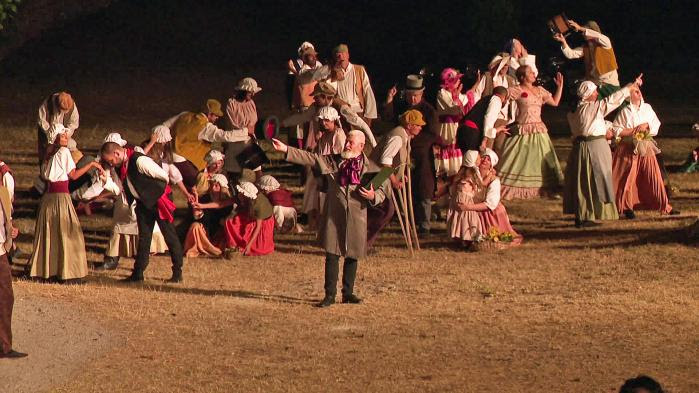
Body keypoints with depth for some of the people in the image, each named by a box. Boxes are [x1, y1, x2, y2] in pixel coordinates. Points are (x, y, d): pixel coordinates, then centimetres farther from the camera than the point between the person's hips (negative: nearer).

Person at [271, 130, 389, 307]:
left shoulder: (370, 168, 5)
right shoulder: (333, 161, 7)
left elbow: (382, 190, 9)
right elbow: (309, 158, 1)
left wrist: (373, 196, -14)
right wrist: (286, 150, -8)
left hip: (356, 218, 0)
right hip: (334, 216, 0)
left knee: (352, 256, 8)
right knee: (332, 255, -3)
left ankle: (348, 292, 20)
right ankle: (330, 294, 0)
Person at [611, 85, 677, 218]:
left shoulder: (647, 108, 8)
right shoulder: (625, 111, -5)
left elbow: (656, 125, 9)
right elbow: (616, 130, -8)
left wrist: (647, 125, -10)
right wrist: (632, 131, -13)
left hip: (646, 148, 3)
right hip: (629, 149, -3)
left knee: (654, 176, 0)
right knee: (628, 178, 0)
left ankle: (664, 206, 4)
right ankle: (627, 207, 13)